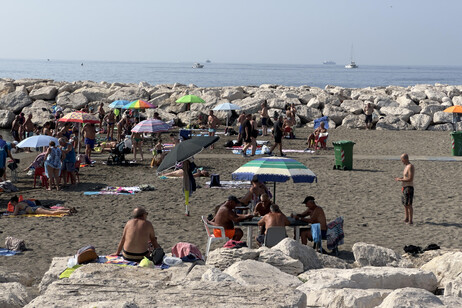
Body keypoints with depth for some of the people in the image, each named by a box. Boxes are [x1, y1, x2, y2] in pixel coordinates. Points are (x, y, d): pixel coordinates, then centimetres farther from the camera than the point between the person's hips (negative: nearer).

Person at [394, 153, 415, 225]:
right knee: (405, 204, 15)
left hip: (409, 187, -10)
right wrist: (400, 178, 9)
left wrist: (400, 180, -16)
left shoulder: (410, 166, -16)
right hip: (405, 187, 10)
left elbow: (410, 179, -22)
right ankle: (406, 219, 24)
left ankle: (411, 220, -6)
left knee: (409, 205, -9)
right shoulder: (406, 166, 15)